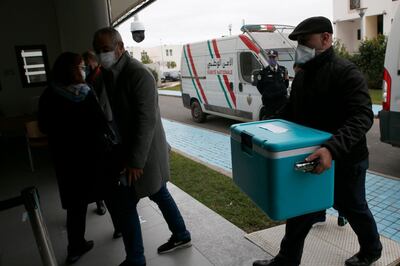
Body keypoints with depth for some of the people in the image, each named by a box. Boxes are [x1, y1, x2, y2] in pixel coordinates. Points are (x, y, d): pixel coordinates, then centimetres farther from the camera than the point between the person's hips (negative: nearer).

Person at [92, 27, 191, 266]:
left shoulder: (139, 74, -21)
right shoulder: (110, 73, 7)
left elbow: (147, 120, -24)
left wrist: (136, 160, -23)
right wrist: (128, 155, 10)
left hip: (145, 152, -9)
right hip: (132, 149, 9)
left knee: (126, 205, 1)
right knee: (160, 194, 20)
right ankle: (181, 236, 40)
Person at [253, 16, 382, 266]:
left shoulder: (346, 72, -19)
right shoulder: (302, 75, 6)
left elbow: (362, 117, -30)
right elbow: (290, 113, 15)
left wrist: (332, 149, -44)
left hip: (345, 161, -6)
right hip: (310, 158, 7)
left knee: (354, 208, 17)